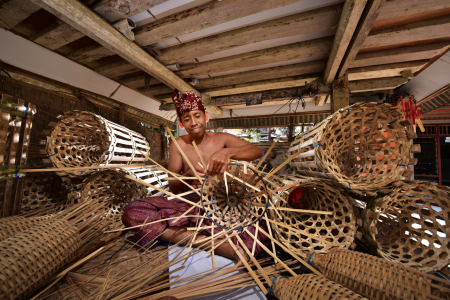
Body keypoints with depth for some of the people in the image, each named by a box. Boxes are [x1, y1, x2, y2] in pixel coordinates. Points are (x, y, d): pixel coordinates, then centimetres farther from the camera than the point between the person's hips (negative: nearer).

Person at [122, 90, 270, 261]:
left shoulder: (222, 139, 2)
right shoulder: (179, 144, 4)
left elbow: (257, 151, -12)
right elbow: (172, 188, 2)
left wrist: (228, 152, -31)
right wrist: (189, 175, -21)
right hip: (189, 204, 3)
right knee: (132, 212, -22)